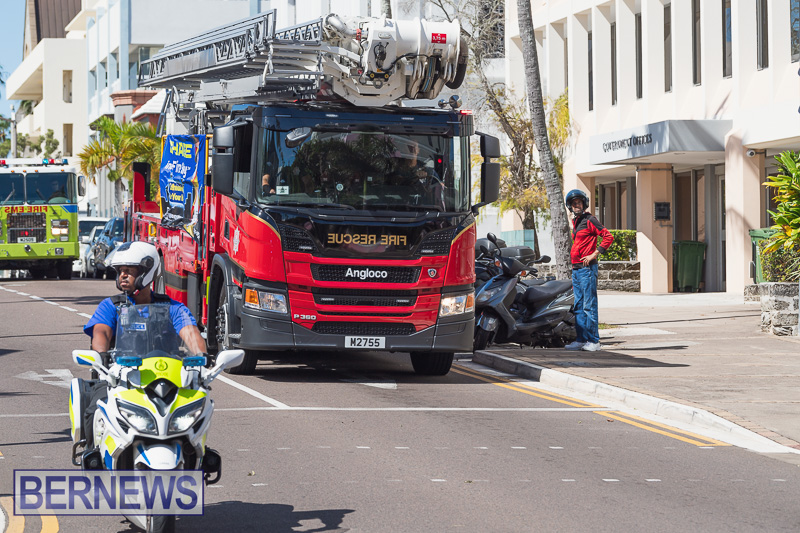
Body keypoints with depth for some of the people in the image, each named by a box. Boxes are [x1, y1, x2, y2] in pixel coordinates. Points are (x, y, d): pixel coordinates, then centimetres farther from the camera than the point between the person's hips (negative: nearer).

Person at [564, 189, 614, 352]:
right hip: (576, 269, 9)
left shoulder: (589, 220, -7)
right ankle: (581, 339, 13)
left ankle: (594, 341, -7)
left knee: (589, 305, -9)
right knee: (578, 306, 9)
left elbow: (608, 237, -14)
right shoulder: (575, 222, 19)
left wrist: (594, 254, -16)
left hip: (587, 268, -9)